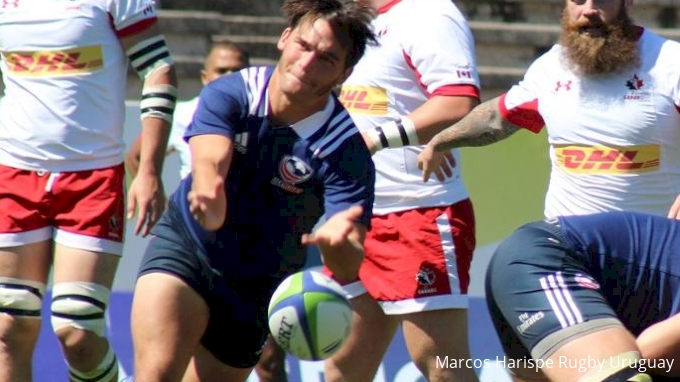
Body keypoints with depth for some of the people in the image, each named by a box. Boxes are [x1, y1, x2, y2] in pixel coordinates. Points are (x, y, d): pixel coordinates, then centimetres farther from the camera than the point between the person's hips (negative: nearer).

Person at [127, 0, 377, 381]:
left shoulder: (345, 150, -20)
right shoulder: (229, 94, -15)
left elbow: (348, 270, -27)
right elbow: (208, 163, -34)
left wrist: (335, 243, -52)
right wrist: (209, 201, -59)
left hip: (255, 291, 1)